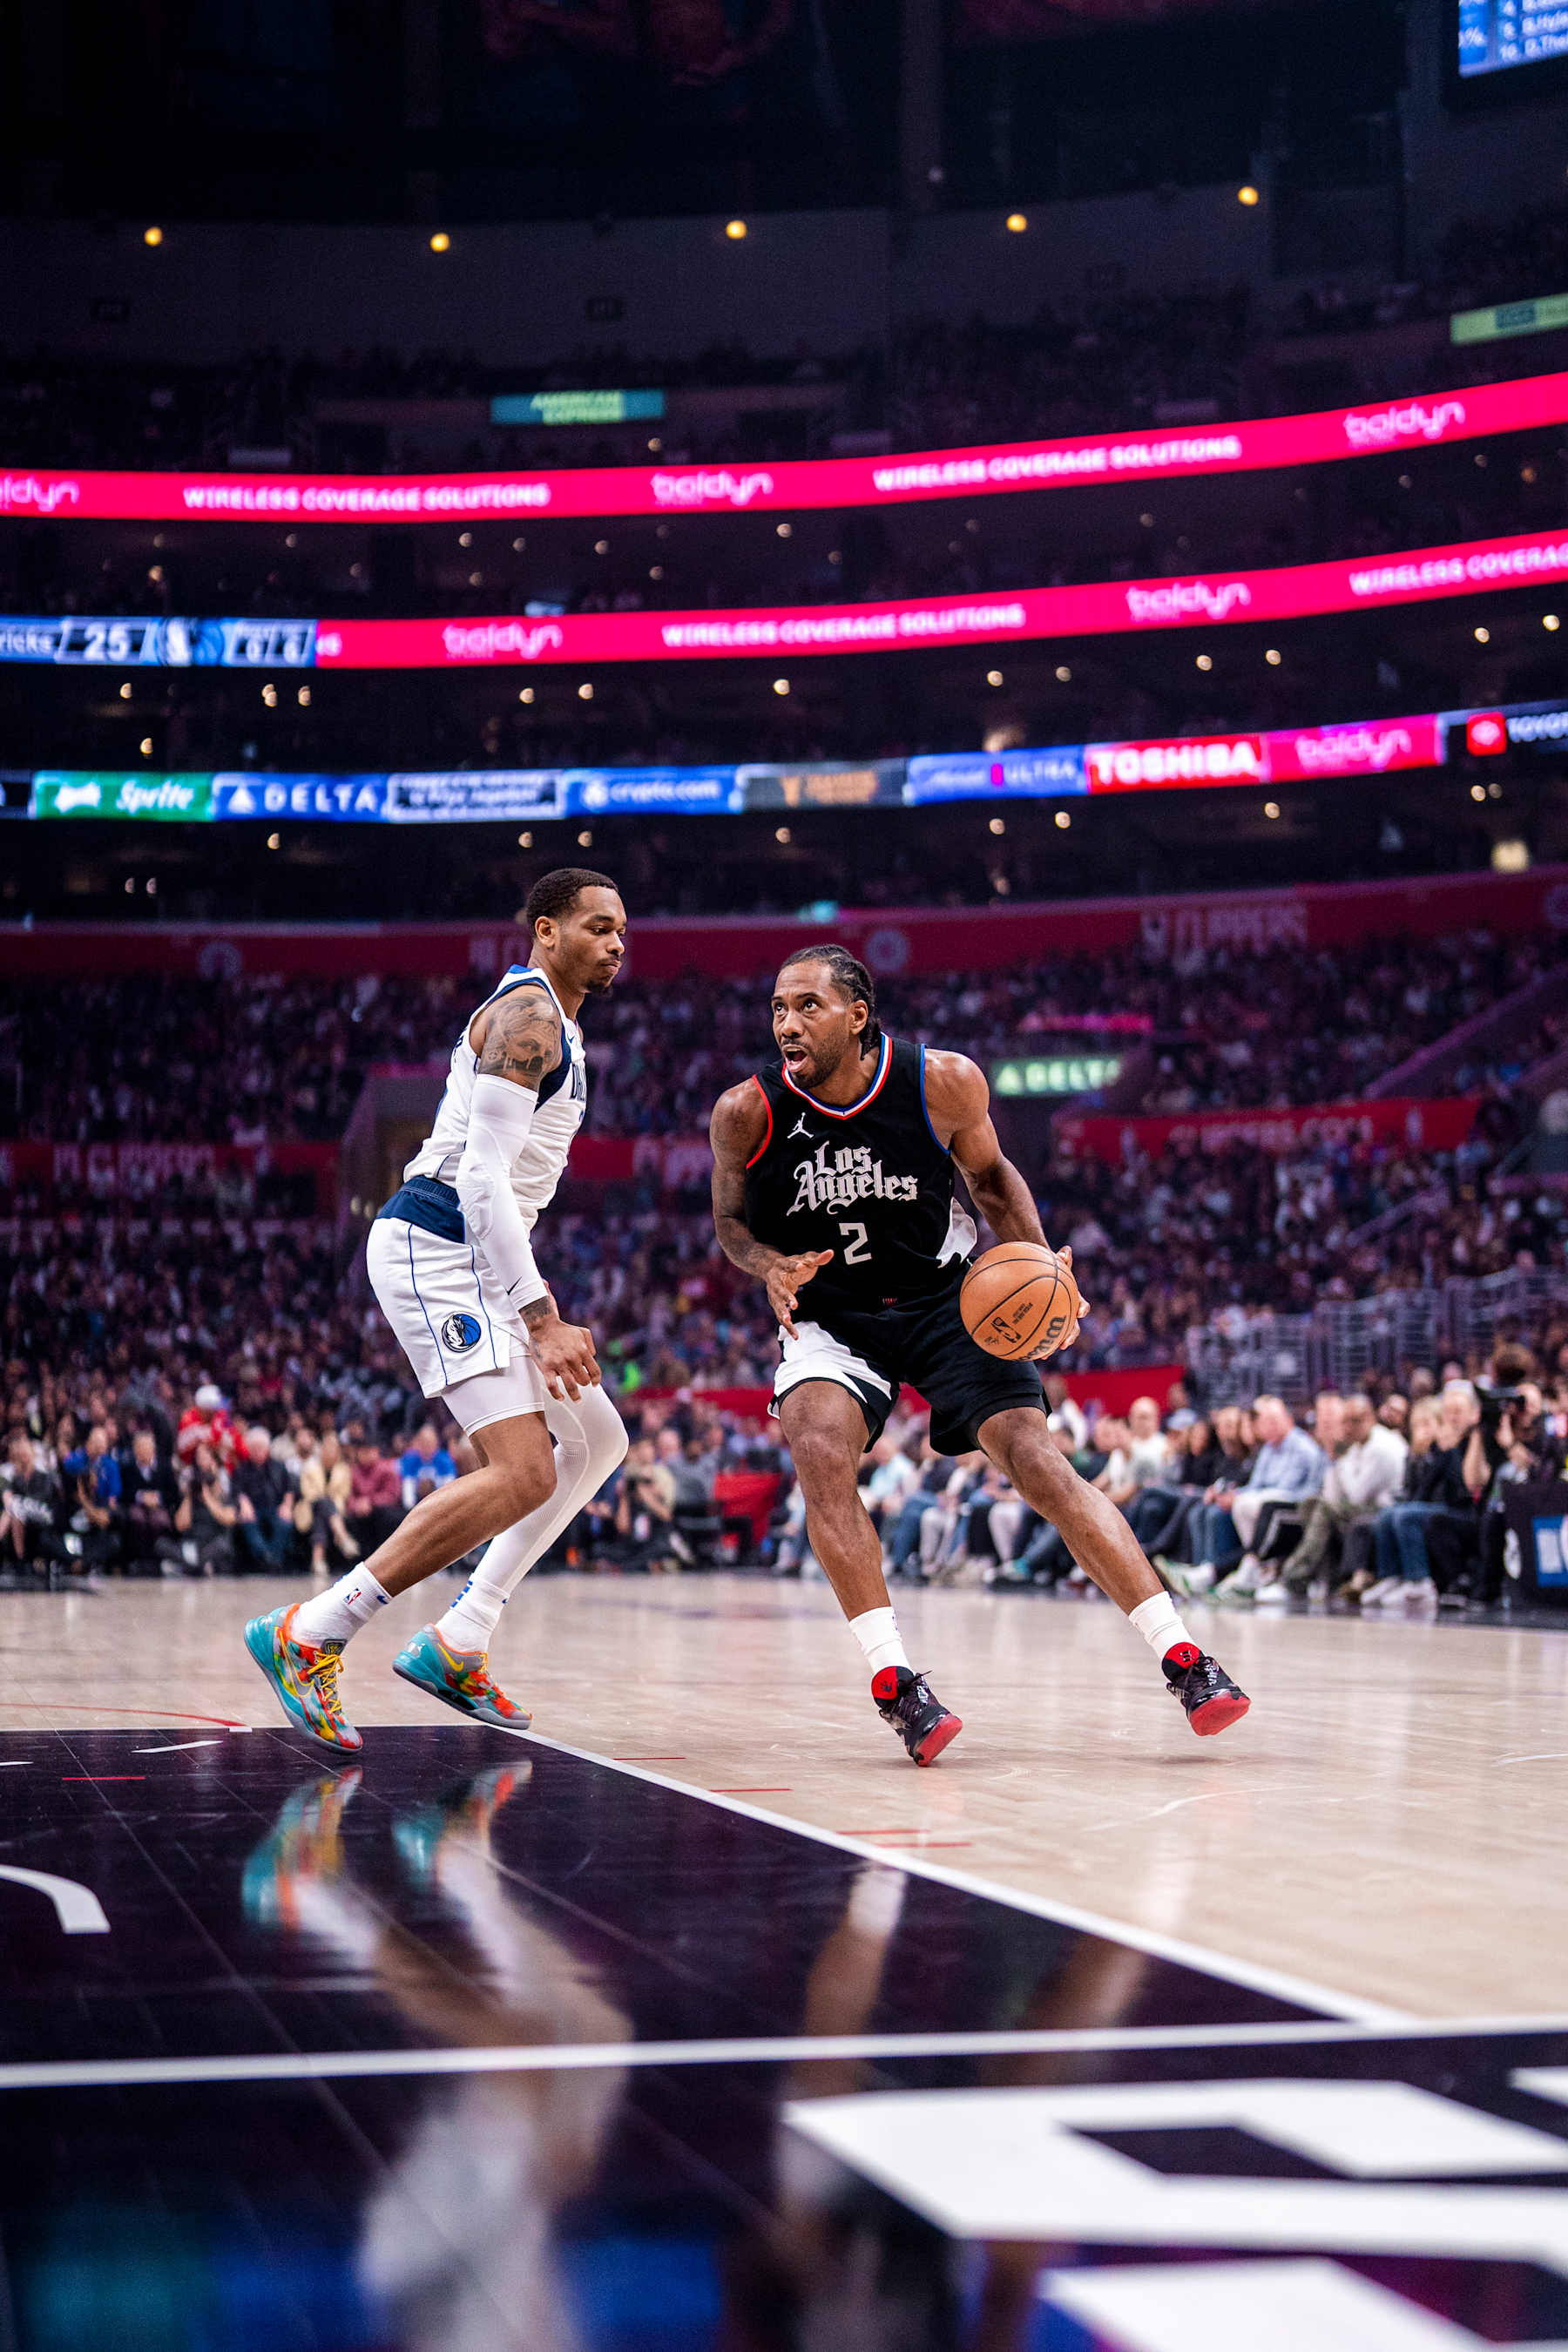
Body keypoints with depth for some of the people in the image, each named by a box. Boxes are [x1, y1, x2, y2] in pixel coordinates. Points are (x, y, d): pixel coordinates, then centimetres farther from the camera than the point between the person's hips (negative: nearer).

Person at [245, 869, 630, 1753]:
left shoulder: (555, 1023, 22)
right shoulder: (528, 1016, -12)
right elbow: (481, 1176, -21)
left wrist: (540, 1306, 21)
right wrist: (541, 1321, -24)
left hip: (474, 1256, 11)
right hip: (434, 1249, -11)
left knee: (597, 1441, 14)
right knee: (522, 1475, -20)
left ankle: (457, 1646, 9)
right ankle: (306, 1637, -18)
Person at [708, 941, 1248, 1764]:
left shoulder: (944, 1082, -17)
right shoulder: (748, 1112, -17)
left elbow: (990, 1175, 3)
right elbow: (730, 1220, 1)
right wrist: (771, 1266, -22)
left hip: (944, 1301, 0)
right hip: (829, 1318, 0)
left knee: (1037, 1459, -13)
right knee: (820, 1450, -29)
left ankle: (1183, 1662, -9)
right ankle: (892, 1680, -23)